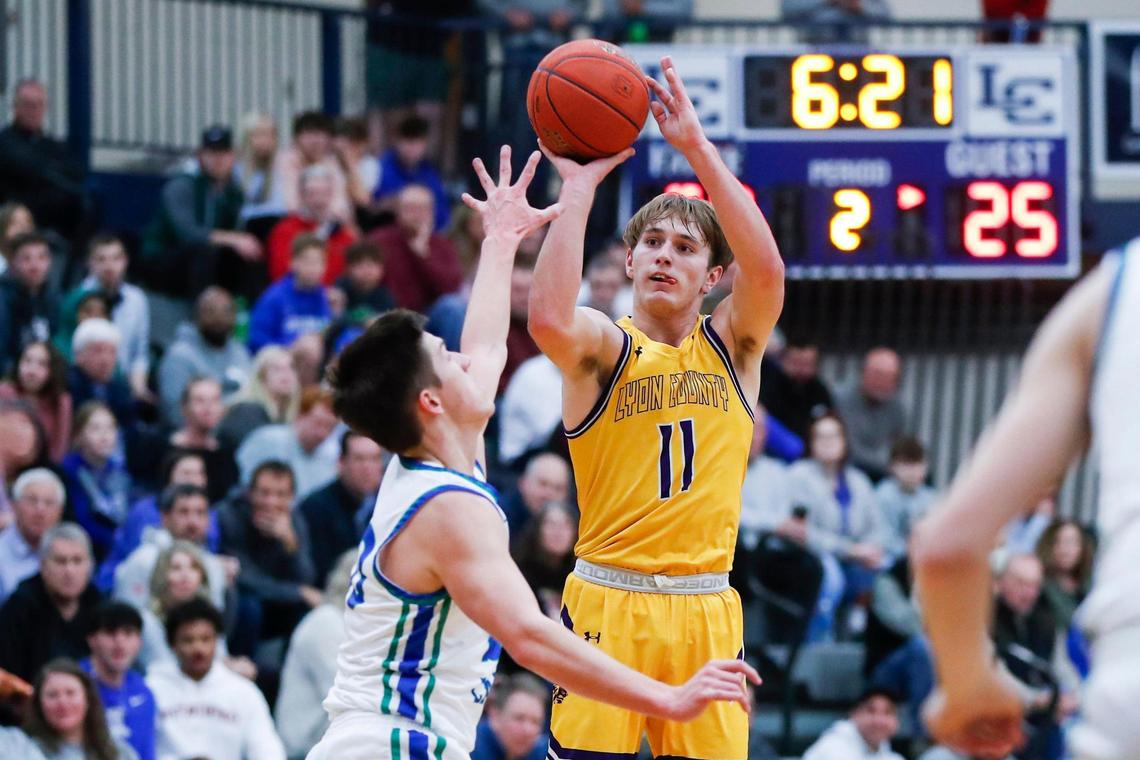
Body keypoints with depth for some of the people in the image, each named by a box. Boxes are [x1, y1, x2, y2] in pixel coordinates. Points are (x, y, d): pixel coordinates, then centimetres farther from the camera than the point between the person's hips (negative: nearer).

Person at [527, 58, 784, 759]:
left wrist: (696, 146, -17)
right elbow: (549, 320, -24)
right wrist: (579, 185, -19)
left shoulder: (731, 349, 8)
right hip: (608, 602, -3)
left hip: (707, 611, 3)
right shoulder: (604, 346, 0)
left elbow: (767, 270, -12)